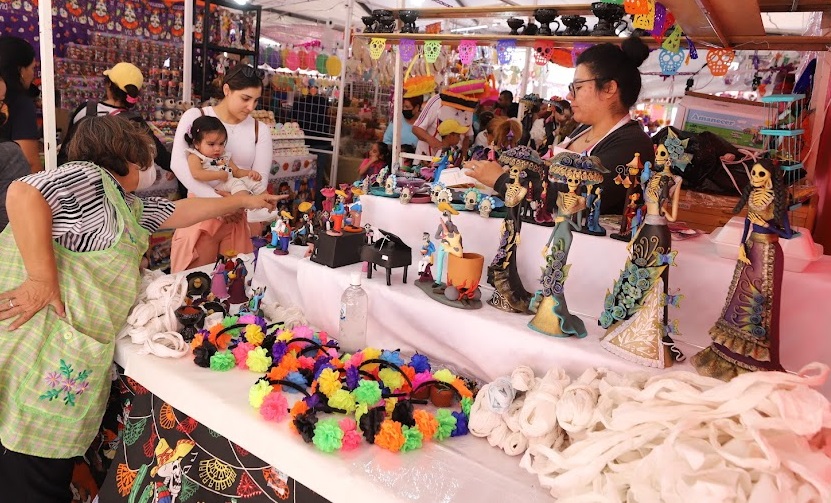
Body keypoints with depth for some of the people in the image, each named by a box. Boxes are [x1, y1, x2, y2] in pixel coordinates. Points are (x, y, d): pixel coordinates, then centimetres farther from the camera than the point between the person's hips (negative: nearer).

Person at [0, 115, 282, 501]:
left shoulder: (131, 207, 22)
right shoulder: (87, 176, -7)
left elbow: (184, 211, 33)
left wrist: (244, 201, 41)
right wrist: (42, 278, -26)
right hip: (36, 342, -9)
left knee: (58, 466, 15)